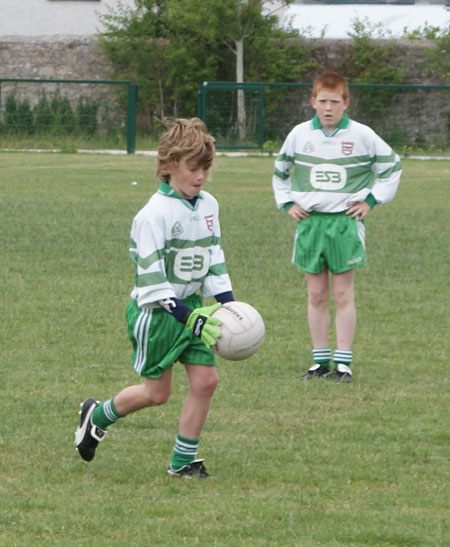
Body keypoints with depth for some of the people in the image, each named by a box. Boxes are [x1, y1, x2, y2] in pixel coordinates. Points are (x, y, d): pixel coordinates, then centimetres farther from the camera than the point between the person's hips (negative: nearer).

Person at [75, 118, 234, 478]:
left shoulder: (209, 206, 4)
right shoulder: (155, 214, -19)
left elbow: (214, 260, 14)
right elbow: (152, 279, -22)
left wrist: (228, 307, 3)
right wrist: (189, 317, -28)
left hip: (192, 306, 7)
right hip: (156, 312, -7)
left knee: (206, 380, -5)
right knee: (157, 392, 1)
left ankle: (183, 461, 7)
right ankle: (97, 416, 29)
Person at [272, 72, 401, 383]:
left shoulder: (361, 135, -2)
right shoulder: (300, 134, 4)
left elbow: (392, 166, 10)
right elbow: (280, 172, 21)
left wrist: (371, 200, 3)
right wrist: (287, 203, 10)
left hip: (345, 221, -2)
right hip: (310, 220, 2)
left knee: (343, 294, -2)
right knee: (316, 295, 5)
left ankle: (343, 362, 2)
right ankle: (321, 361, 11)